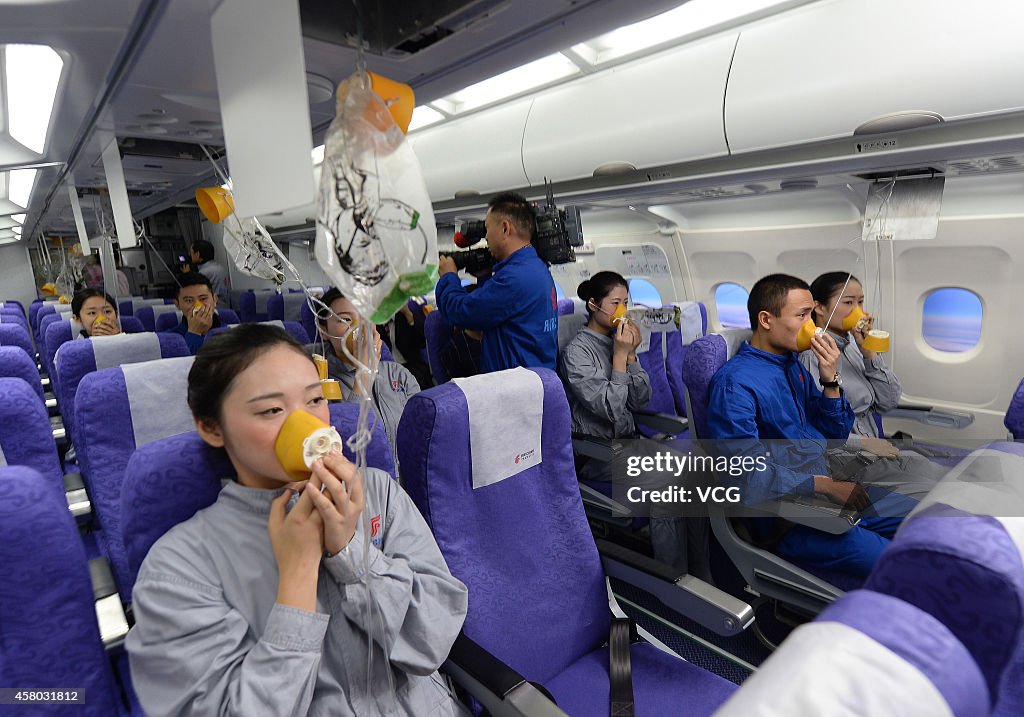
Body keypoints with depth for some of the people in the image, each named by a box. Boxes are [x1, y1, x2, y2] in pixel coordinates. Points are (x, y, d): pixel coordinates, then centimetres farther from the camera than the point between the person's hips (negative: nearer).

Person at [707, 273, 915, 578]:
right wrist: (824, 484, -22)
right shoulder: (735, 382, -20)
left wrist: (830, 379, -2)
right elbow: (746, 476, -27)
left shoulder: (793, 364, 8)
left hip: (830, 489, 9)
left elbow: (836, 434, 13)